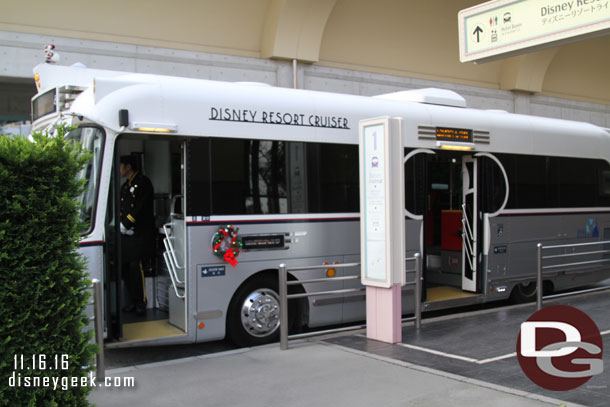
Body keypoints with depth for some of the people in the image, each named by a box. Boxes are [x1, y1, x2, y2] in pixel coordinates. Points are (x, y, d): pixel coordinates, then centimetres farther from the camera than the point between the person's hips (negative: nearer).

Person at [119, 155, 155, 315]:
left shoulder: (143, 182, -5)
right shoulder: (125, 186, 21)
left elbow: (141, 208, -13)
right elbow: (122, 209, 20)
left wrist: (126, 224, -14)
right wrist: (121, 225, 4)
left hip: (141, 234, -8)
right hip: (126, 235, 8)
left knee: (136, 266, -13)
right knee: (126, 267, 5)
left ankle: (141, 302, -6)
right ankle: (133, 301, 12)